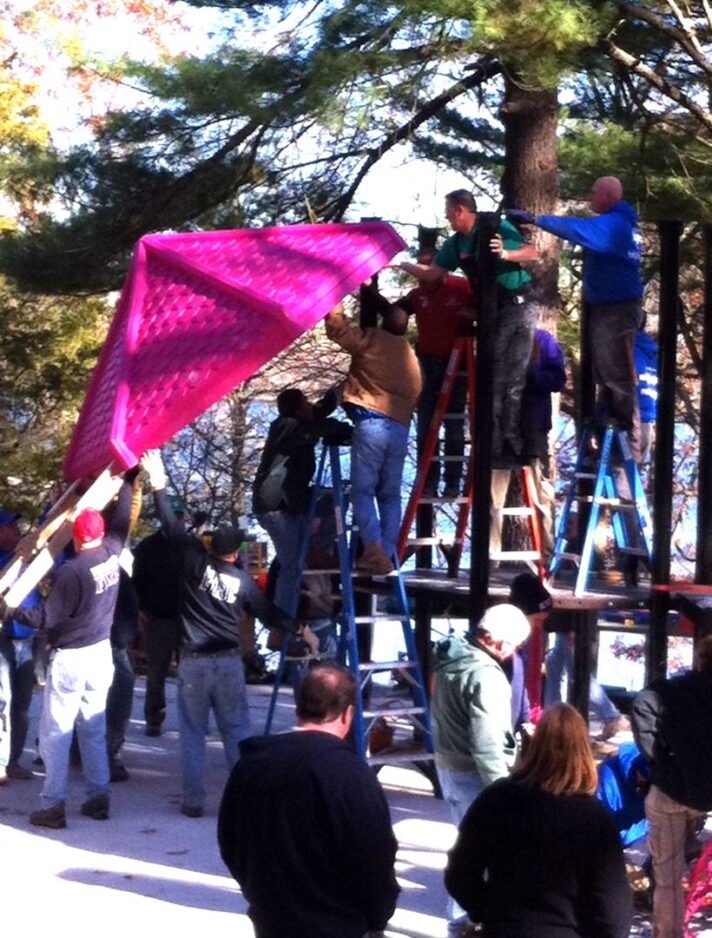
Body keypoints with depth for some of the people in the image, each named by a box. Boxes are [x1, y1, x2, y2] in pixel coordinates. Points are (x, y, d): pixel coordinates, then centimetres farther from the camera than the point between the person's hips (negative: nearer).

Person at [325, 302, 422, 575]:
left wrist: (335, 307, 18)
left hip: (372, 424, -5)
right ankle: (387, 555, 2)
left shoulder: (372, 340, 3)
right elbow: (415, 395, 21)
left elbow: (337, 328, 1)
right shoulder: (410, 355, 22)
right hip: (400, 429, 5)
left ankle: (374, 548, -20)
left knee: (362, 490, -5)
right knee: (390, 495, 10)